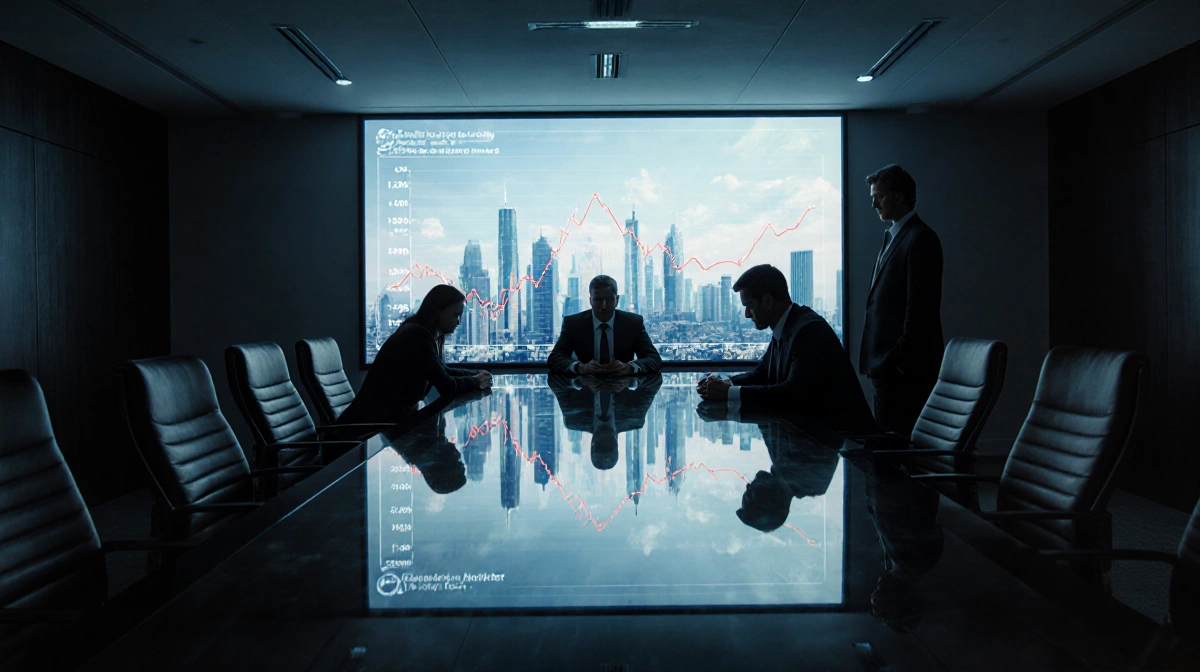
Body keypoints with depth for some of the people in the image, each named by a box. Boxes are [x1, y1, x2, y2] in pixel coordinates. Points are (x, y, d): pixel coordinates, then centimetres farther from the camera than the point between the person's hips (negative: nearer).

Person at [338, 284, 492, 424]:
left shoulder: (427, 335, 6)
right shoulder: (417, 336, -21)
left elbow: (442, 373, 18)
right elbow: (447, 388, -21)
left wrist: (475, 375, 5)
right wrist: (475, 382, -5)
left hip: (395, 416, 8)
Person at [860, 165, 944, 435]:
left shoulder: (920, 239, -11)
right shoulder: (893, 236, 19)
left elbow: (921, 306, -18)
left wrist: (902, 359, -18)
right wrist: (877, 361, 16)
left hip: (906, 368, -10)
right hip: (885, 364, 10)